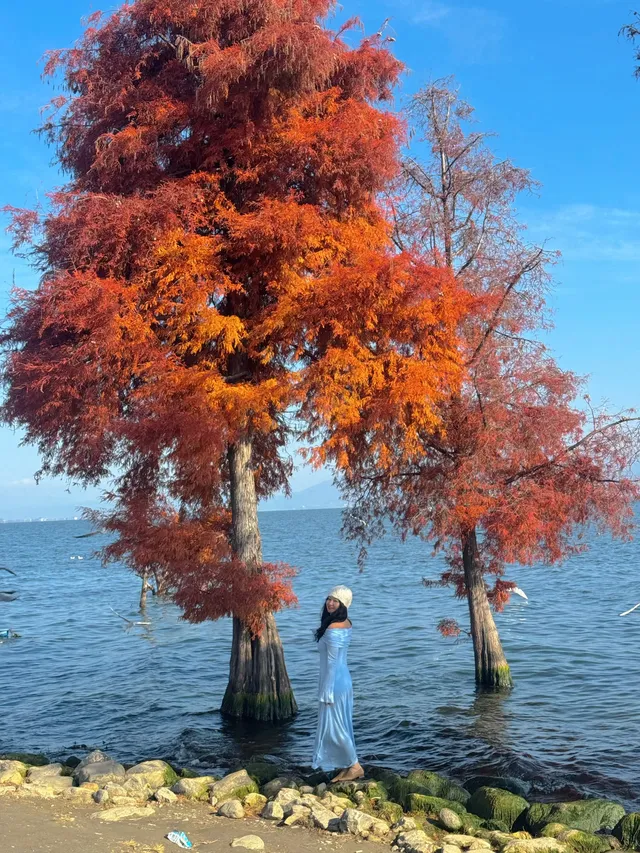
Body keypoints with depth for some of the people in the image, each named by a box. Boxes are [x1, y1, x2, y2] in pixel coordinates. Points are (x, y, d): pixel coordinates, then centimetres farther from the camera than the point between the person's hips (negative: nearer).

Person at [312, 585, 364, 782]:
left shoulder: (333, 629, -24)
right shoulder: (346, 624, 5)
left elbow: (332, 662, -21)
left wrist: (326, 692, -16)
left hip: (334, 682, -9)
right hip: (344, 680, 9)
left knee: (334, 726, 3)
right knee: (342, 726, 16)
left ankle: (355, 766, 11)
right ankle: (348, 766, 24)